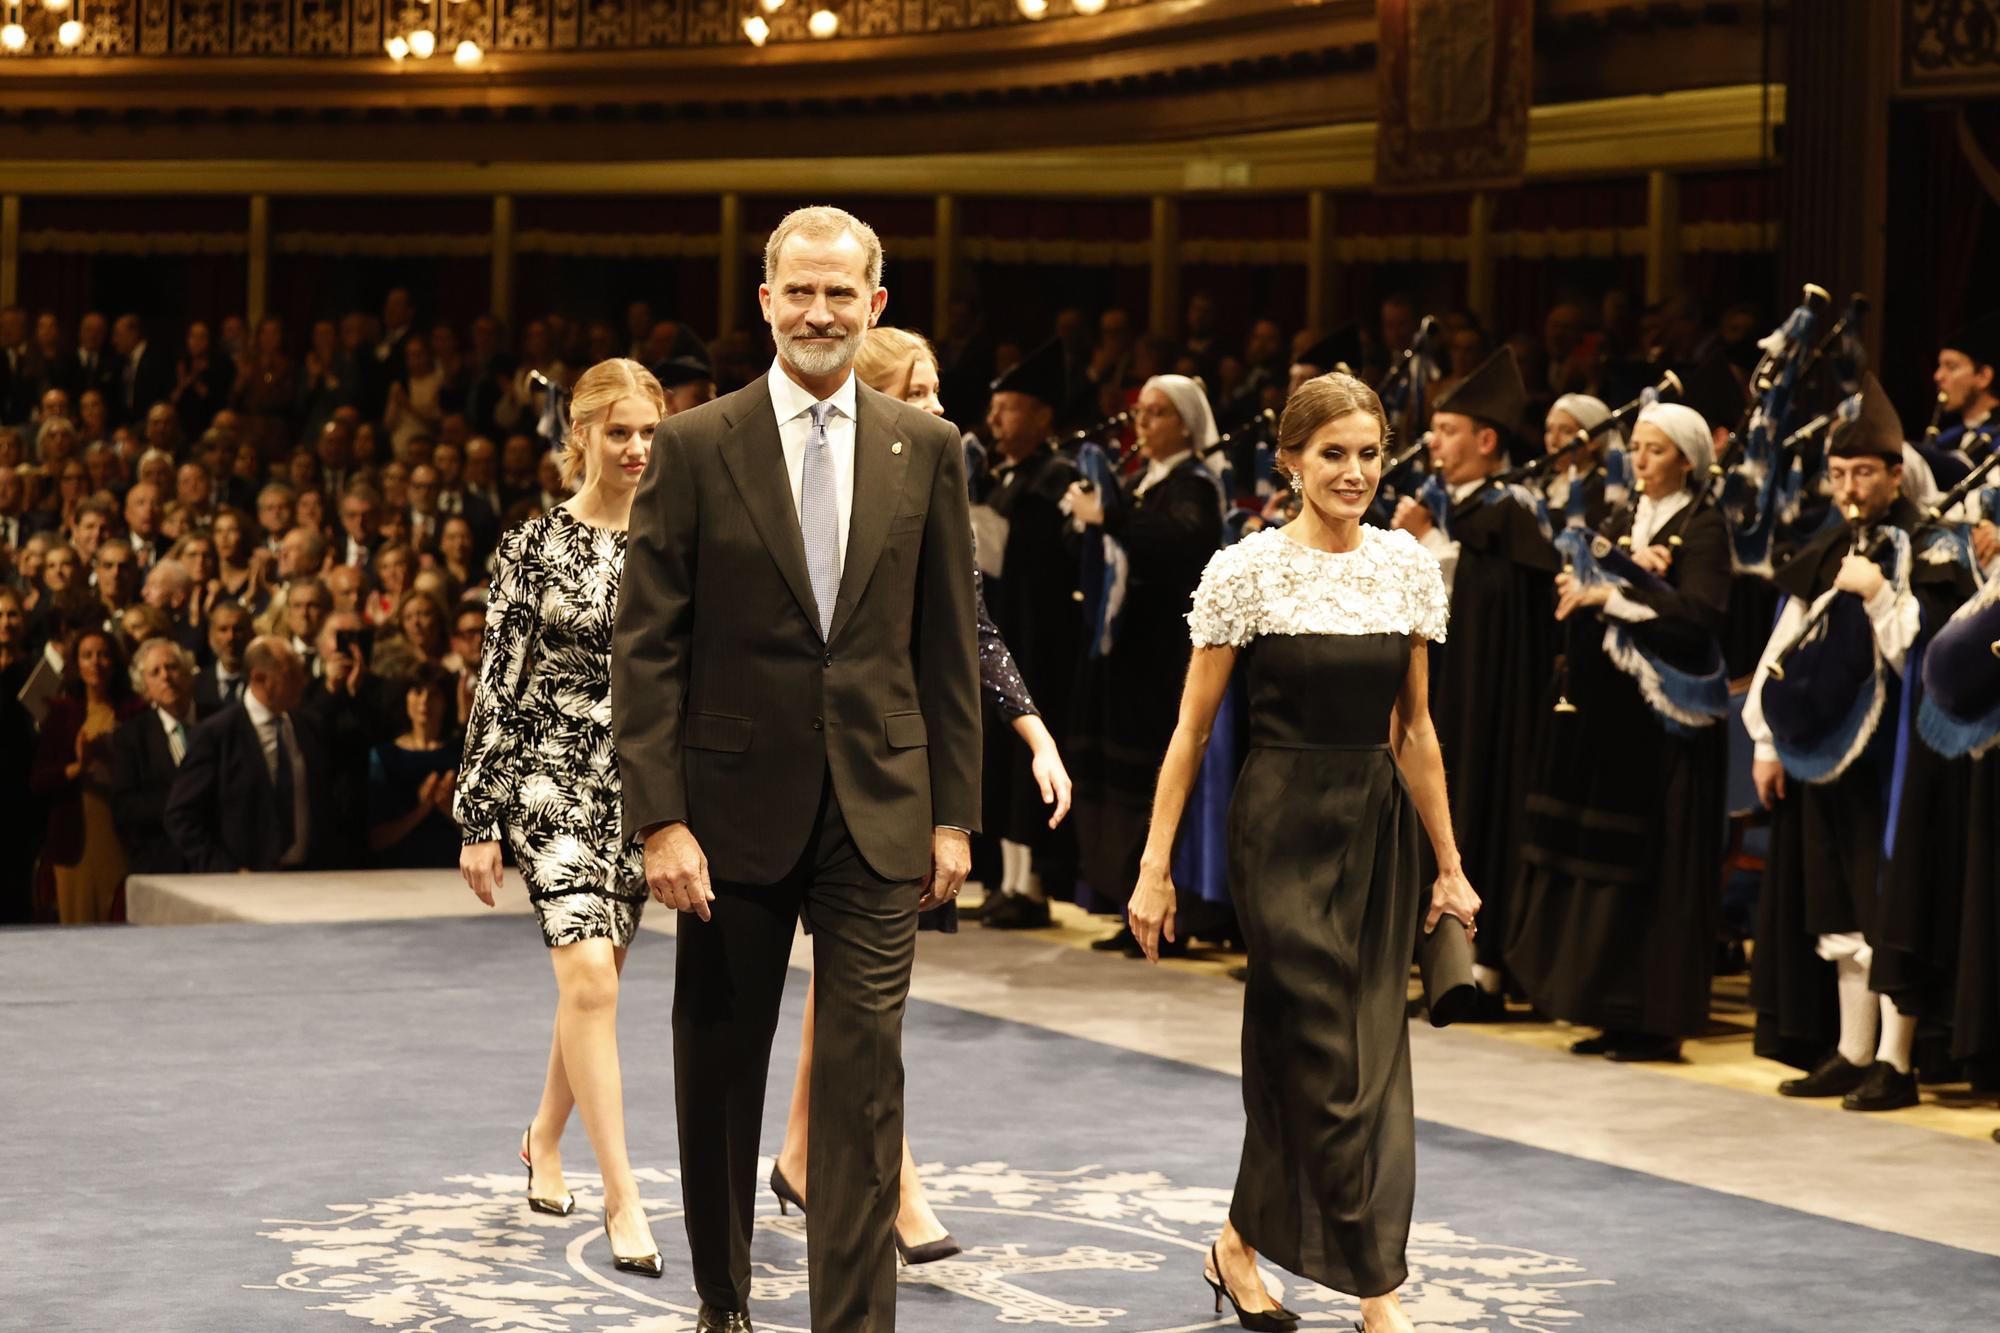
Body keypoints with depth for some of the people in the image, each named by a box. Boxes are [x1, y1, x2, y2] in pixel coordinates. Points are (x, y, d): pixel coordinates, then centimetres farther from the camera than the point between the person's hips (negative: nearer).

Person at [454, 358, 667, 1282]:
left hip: (642, 782, 4)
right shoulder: (535, 548, -5)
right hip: (549, 778, -4)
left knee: (592, 978, 13)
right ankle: (622, 1196, -13)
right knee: (589, 975, -15)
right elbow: (498, 685, -5)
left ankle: (546, 1139, 37)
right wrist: (477, 820, -7)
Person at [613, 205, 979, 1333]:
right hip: (735, 806, 0)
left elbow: (950, 645, 7)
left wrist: (954, 812, 3)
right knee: (720, 1072, 12)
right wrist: (660, 818, -11)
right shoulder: (697, 448, -2)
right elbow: (647, 649, -4)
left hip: (878, 811, 1)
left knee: (865, 1079, -5)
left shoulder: (927, 450, 4)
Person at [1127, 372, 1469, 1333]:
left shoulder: (1409, 567, 6)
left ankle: (1241, 1246, 25)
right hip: (1283, 828, -5)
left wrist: (1448, 863, 13)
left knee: (1330, 1055, 9)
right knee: (1334, 1066, -6)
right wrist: (1155, 867, -7)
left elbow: (1413, 729, 13)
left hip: (1377, 829, 5)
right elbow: (1193, 729, -4)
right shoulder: (1247, 571, -7)